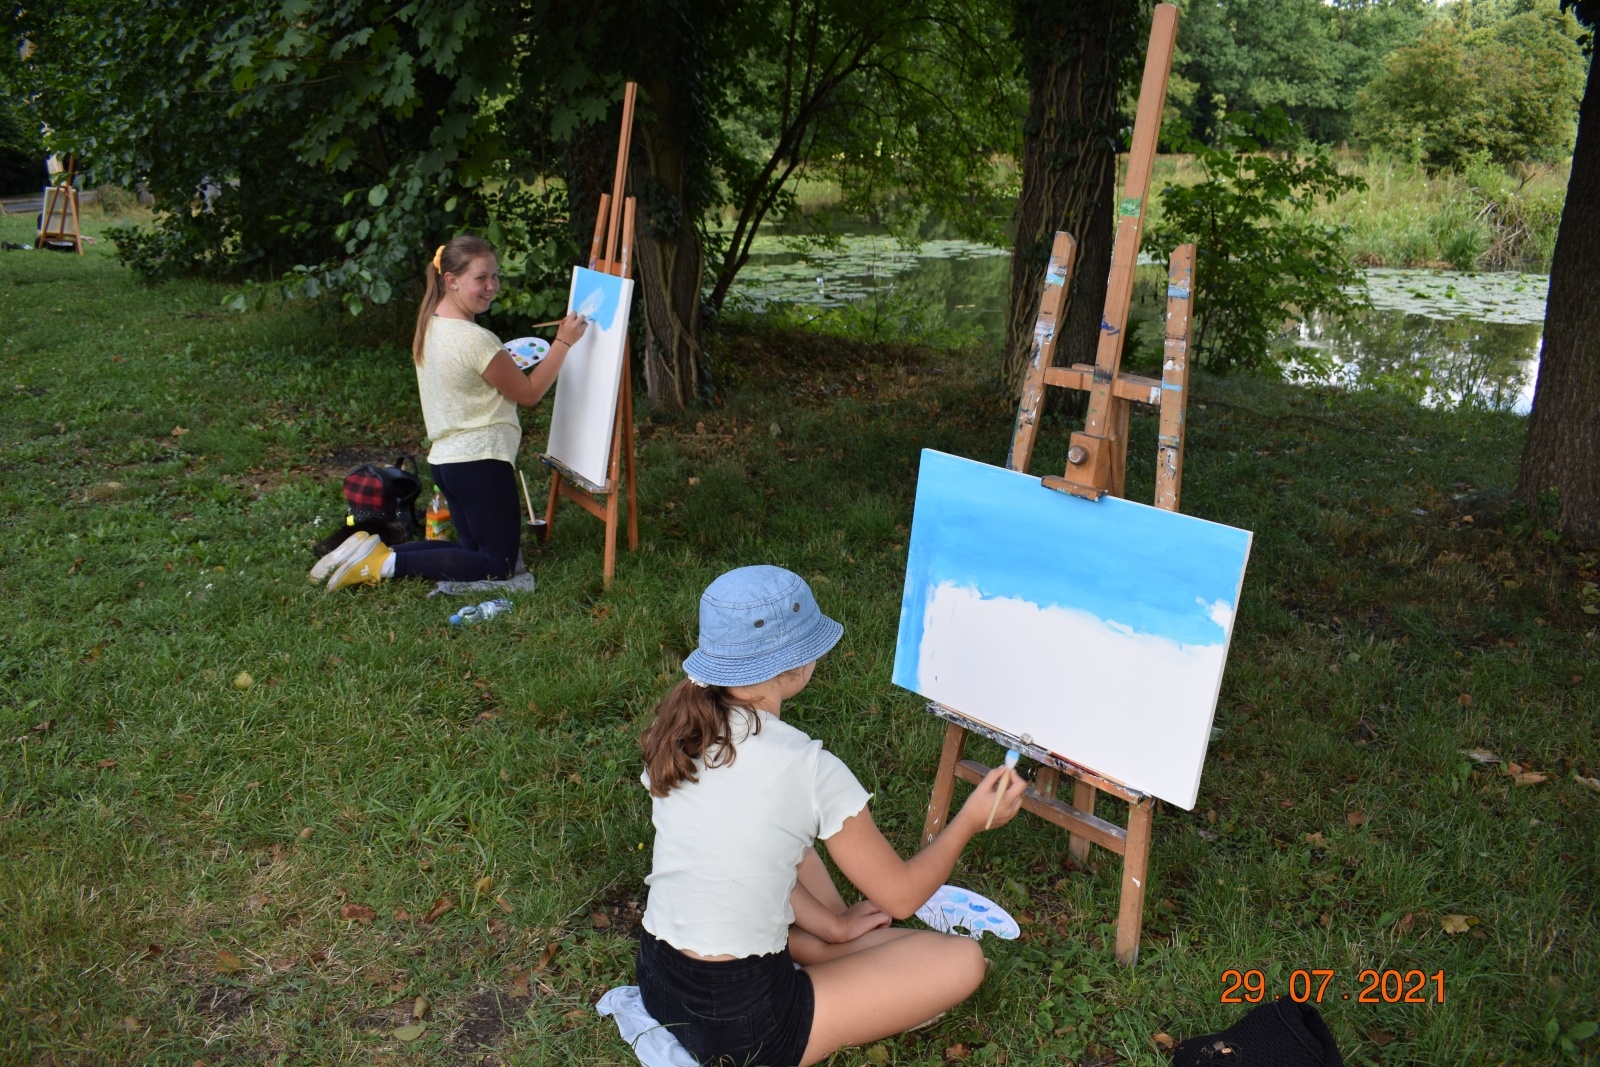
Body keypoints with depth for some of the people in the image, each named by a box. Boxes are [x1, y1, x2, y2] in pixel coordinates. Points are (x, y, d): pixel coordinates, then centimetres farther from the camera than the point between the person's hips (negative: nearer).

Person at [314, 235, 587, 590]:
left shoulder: (429, 326, 8)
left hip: (444, 459, 9)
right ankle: (388, 564, -9)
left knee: (474, 550, 20)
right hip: (480, 462, -9)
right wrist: (563, 342, -7)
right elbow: (529, 393, -10)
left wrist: (505, 362, 14)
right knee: (498, 565, 1)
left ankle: (374, 551, 8)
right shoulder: (474, 340, -19)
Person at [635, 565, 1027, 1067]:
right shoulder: (808, 769, -21)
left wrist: (834, 926, 15)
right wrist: (970, 820, 9)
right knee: (963, 960, 5)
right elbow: (901, 895, -6)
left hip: (655, 981, 7)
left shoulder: (676, 733, -3)